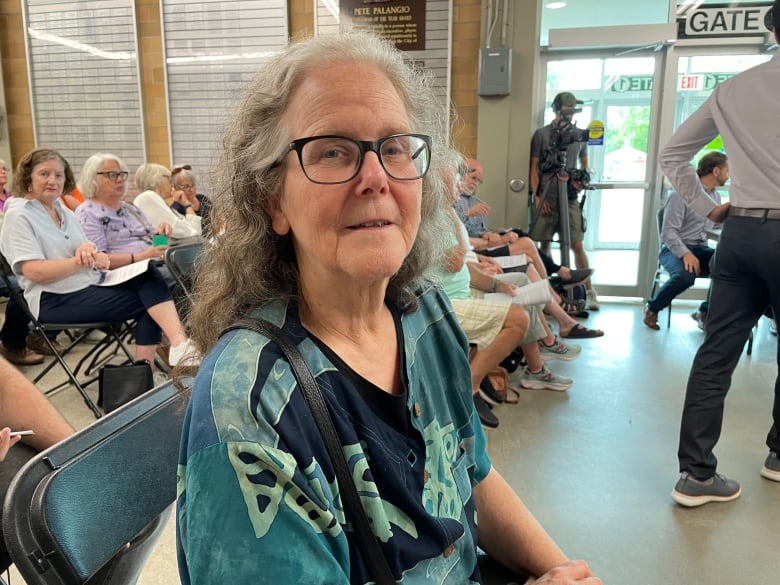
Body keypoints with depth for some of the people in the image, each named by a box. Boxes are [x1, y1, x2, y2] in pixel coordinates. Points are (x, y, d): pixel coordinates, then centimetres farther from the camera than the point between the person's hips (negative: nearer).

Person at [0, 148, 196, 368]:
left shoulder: (63, 210, 17)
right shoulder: (19, 216, -6)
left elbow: (93, 258, 12)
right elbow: (35, 272, -19)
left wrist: (89, 251, -12)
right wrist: (84, 261, -20)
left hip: (92, 284, 7)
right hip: (57, 300, -7)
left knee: (148, 276, -20)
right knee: (147, 302, -20)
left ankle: (179, 344, -31)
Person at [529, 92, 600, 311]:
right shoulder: (541, 134, 3)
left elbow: (584, 164, 23)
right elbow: (533, 167, 2)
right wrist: (537, 196, -6)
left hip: (570, 198, 1)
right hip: (546, 199, -1)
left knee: (577, 245, -4)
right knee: (544, 245, 2)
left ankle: (589, 291, 1)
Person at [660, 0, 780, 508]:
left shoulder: (730, 90, 11)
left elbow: (672, 154, 15)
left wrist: (708, 208, 14)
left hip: (738, 231, 4)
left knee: (717, 353, 2)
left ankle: (697, 473, 4)